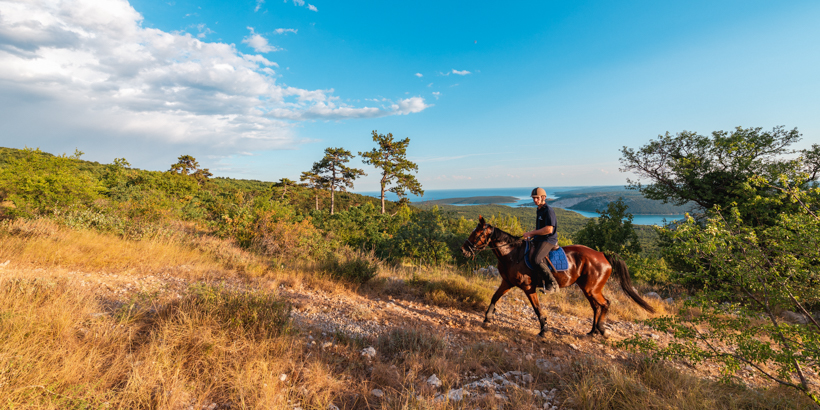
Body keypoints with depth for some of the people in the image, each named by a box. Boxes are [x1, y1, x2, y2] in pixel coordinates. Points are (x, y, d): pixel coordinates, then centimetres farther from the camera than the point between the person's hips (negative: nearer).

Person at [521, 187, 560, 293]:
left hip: (548, 240, -10)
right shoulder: (539, 211, 16)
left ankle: (553, 284, -15)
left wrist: (531, 233, -16)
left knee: (537, 259, -28)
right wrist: (531, 235, 11)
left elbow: (548, 229, -22)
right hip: (539, 240, 10)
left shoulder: (548, 211, -13)